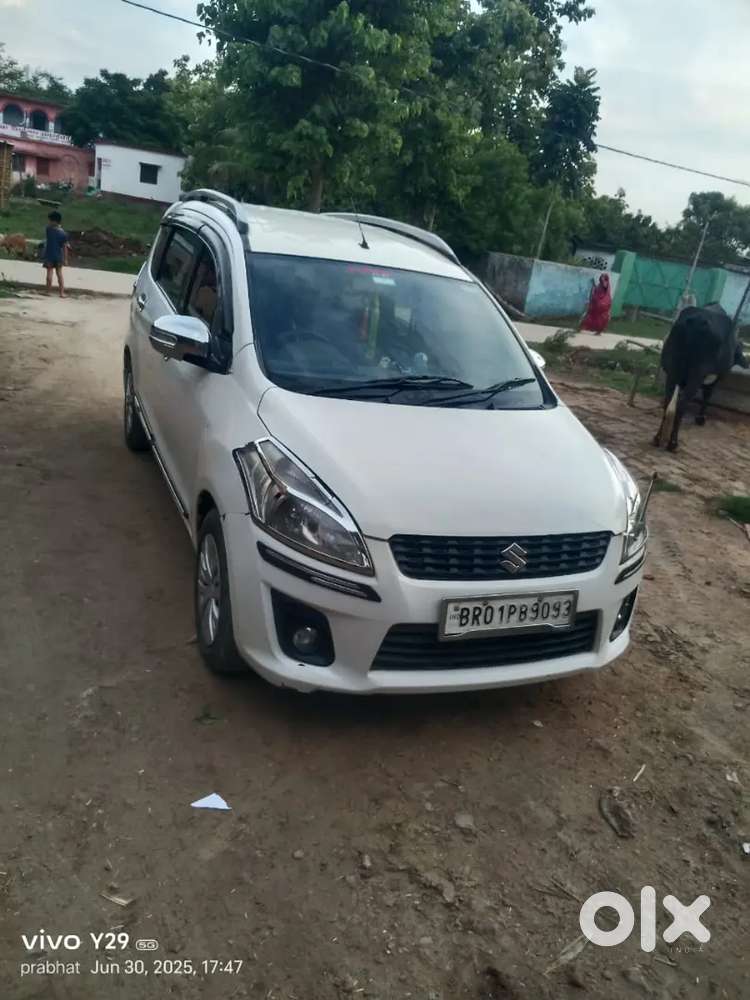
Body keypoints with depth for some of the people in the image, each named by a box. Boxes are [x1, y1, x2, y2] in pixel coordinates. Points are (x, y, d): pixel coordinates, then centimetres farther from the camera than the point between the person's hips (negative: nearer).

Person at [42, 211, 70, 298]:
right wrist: (65, 259, 0)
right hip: (59, 256, 2)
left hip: (49, 255, -2)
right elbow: (65, 247, -5)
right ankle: (62, 293, 4)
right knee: (59, 274, 8)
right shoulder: (63, 233, -4)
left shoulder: (49, 230, -8)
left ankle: (48, 291, 4)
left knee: (49, 273, 3)